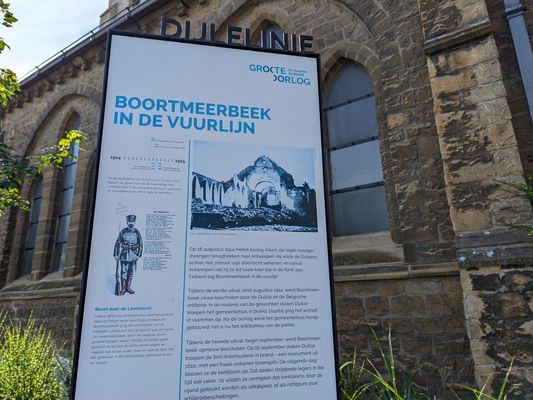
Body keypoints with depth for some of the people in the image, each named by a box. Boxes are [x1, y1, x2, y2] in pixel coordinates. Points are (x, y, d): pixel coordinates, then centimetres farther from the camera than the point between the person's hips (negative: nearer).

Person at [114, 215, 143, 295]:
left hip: (133, 254, 2)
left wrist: (139, 254, -2)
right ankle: (123, 288, 8)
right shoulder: (123, 232, -3)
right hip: (124, 254, -2)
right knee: (123, 272, 0)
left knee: (131, 272, 10)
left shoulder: (137, 232, 0)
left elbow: (140, 244, 3)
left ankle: (128, 287, 21)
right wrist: (116, 254, -1)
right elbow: (118, 243, 1)